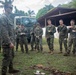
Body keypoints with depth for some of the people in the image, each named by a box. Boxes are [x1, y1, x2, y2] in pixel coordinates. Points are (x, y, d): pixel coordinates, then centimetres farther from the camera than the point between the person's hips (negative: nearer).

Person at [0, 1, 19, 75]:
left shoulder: (9, 18, 16)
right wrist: (9, 42, -24)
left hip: (11, 42, 10)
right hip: (7, 43, -10)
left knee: (11, 56, 20)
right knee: (7, 58, -6)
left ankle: (11, 69, 35)